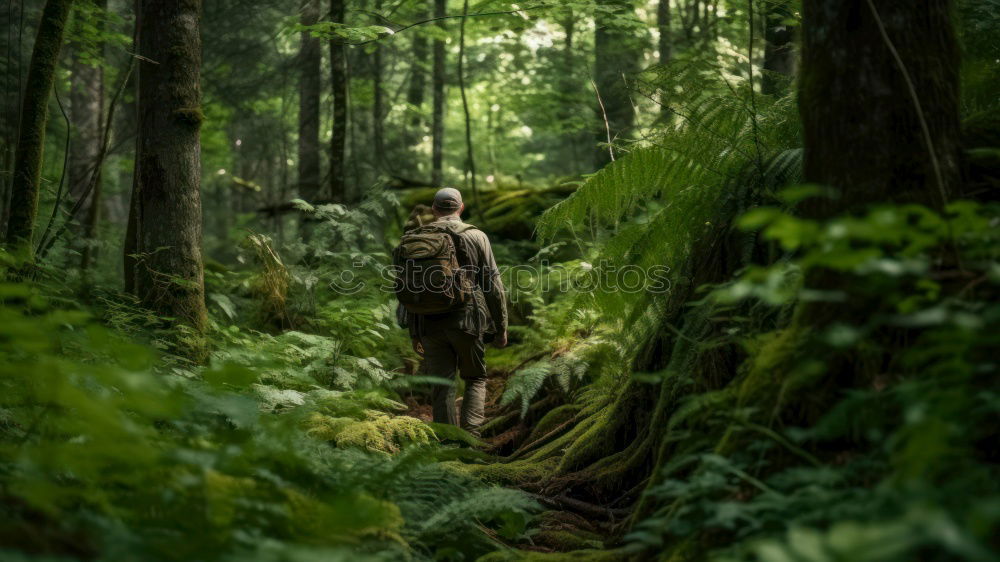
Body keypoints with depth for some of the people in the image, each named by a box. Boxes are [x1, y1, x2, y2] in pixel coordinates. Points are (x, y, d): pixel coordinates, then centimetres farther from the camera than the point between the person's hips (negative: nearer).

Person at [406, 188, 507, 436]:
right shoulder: (476, 237, 0)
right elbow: (493, 286, -1)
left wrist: (414, 332, 16)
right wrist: (501, 327, 6)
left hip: (430, 323, 2)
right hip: (467, 321, -1)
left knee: (441, 387, 8)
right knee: (475, 378, 14)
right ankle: (470, 434, -1)